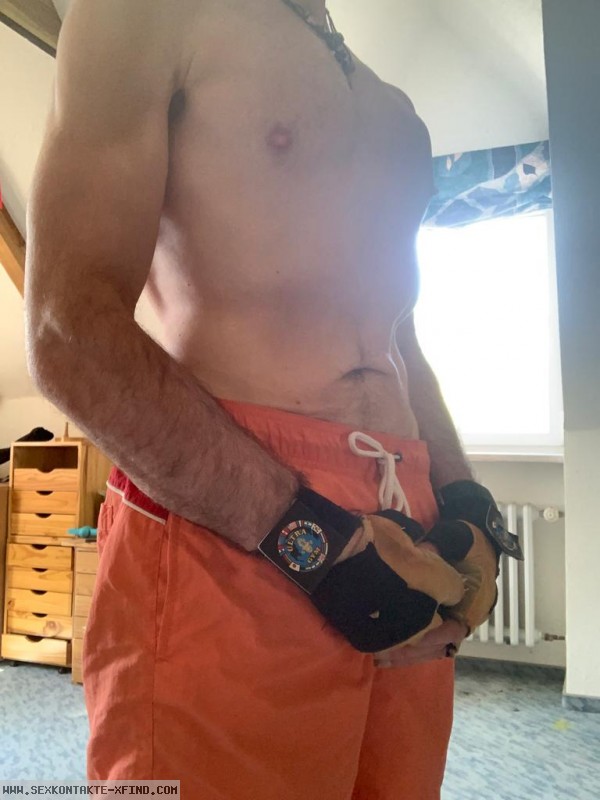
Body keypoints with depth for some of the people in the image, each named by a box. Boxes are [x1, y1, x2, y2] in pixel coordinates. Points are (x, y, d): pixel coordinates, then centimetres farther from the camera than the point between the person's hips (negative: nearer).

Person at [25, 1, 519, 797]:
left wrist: (464, 506, 7)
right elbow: (72, 333, -11)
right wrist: (315, 542, -16)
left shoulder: (391, 111, 24)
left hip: (405, 542, 7)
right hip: (221, 536, -6)